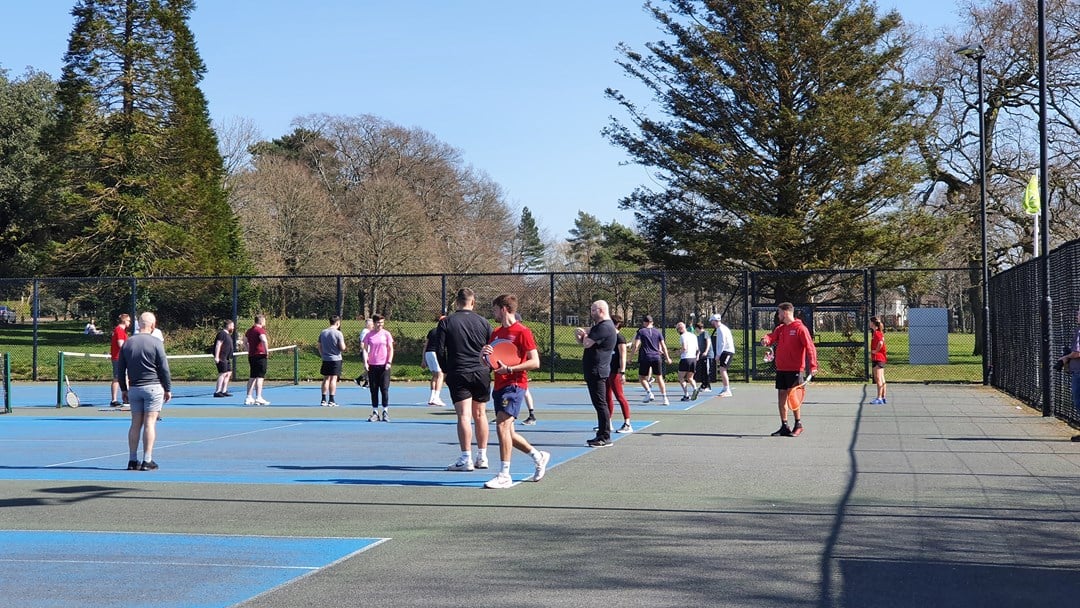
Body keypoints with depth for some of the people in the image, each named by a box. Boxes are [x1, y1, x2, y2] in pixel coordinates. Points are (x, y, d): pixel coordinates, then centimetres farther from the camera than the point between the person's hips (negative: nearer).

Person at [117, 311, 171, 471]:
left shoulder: (127, 343, 7)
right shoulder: (156, 343, -8)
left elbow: (121, 369, 11)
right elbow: (164, 368, -6)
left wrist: (124, 389, 19)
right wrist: (168, 389, 2)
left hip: (134, 389, 5)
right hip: (153, 387, -4)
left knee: (135, 423, 8)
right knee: (150, 423, -4)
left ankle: (133, 460, 9)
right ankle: (147, 461, -4)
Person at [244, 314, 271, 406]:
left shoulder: (249, 331, 15)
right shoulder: (260, 330, -12)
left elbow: (245, 340, 31)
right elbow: (264, 340, -29)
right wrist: (267, 351, -19)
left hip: (251, 356, 9)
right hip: (260, 356, -8)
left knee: (252, 377, 14)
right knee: (260, 377, -8)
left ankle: (249, 398, 16)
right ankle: (258, 398, -13)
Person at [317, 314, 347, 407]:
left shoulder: (322, 333, 6)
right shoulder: (338, 333, -11)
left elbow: (319, 347, 12)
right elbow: (342, 348, -13)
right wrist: (343, 343, 7)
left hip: (325, 360, 5)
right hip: (335, 359, -5)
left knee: (326, 379, 10)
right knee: (333, 379, -2)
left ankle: (323, 400, 11)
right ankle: (331, 401, -2)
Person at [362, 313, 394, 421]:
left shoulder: (386, 334, 2)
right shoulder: (369, 335, 5)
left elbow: (391, 349, 3)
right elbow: (365, 349, 5)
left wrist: (389, 362, -7)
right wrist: (365, 362, -7)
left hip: (384, 366, -1)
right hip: (372, 366, 2)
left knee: (384, 389, -3)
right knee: (373, 390, 4)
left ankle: (385, 412, 5)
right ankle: (375, 413, 10)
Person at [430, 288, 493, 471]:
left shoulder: (446, 322, -1)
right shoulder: (483, 322, 4)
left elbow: (439, 350, -3)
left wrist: (446, 370, 10)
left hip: (458, 374, -2)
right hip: (481, 373, 2)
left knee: (464, 415, -7)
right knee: (480, 414, 12)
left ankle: (466, 459, -12)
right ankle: (482, 457, 17)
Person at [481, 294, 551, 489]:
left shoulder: (522, 332, -8)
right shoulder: (496, 332, 16)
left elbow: (535, 362, -13)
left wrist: (510, 369, -21)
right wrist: (484, 352, -2)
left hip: (515, 384, -9)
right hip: (499, 385, 9)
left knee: (502, 425, -19)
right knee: (507, 432, 11)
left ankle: (504, 476, -17)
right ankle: (538, 457, 31)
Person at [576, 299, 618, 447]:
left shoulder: (605, 327, -17)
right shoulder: (599, 326, 19)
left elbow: (587, 343, -22)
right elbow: (584, 342, 20)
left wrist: (584, 335, 0)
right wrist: (579, 334, -1)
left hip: (597, 371, -11)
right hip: (594, 371, 11)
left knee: (600, 403, -8)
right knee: (599, 403, 14)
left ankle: (605, 438, -7)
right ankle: (602, 435, 20)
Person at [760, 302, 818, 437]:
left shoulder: (800, 328, -9)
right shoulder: (780, 328, 14)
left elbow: (810, 347, -14)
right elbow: (772, 337, 3)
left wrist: (813, 366, -23)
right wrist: (766, 340, -23)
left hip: (794, 370, -7)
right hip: (781, 369, 7)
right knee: (781, 396, 7)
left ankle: (798, 425, 8)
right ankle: (784, 426, 14)